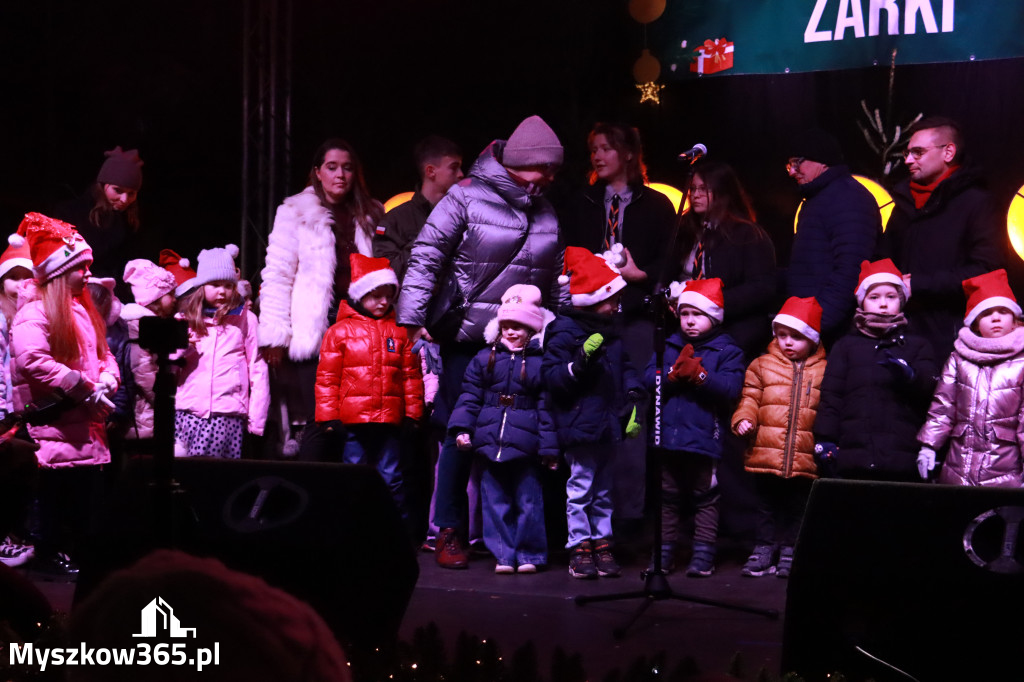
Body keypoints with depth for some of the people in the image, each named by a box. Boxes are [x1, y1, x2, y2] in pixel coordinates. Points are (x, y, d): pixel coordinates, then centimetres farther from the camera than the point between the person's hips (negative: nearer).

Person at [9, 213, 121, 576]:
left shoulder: (83, 311, 19)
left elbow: (103, 352, 24)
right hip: (54, 421, -8)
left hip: (87, 422, 8)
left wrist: (107, 377, -1)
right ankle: (50, 552, 5)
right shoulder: (34, 313, -11)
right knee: (59, 490, -6)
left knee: (90, 489, 7)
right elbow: (31, 360, -25)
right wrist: (83, 387, -22)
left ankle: (73, 549, 17)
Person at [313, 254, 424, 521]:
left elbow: (411, 376, 10)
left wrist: (413, 415, 6)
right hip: (352, 421, -1)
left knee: (391, 479, 6)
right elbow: (327, 378, 1)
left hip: (389, 420, 2)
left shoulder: (399, 332, 9)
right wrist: (328, 419, -3)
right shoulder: (340, 331, 2)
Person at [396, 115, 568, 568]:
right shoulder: (467, 198, -6)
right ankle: (449, 531, 10)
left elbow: (556, 278, 19)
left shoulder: (544, 212, 12)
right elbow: (426, 256, -10)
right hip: (466, 338, -5)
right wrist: (412, 318, -17)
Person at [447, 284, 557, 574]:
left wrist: (549, 447, -4)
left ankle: (530, 554, 14)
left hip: (525, 447, -3)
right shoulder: (484, 360, 8)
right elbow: (470, 397, 8)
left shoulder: (540, 363, -1)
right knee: (495, 501, 7)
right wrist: (461, 428, -3)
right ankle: (503, 554, 14)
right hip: (491, 442, 3)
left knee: (528, 501, 3)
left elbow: (547, 407, -3)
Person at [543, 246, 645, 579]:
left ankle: (602, 544, 21)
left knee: (603, 489, 13)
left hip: (609, 425, 7)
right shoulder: (564, 332, -12)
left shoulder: (613, 329, 10)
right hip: (580, 424, -7)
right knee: (581, 487, -4)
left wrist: (633, 398, 7)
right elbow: (551, 377, -18)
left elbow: (625, 367, 19)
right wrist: (580, 362, -31)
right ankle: (579, 548, 3)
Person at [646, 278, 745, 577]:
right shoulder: (668, 346, 11)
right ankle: (664, 551, 17)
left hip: (703, 437, -4)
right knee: (667, 497, 10)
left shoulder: (727, 351, 0)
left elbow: (730, 388, -14)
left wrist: (699, 375, -21)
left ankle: (703, 553, 7)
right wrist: (674, 373, -17)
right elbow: (650, 379, -1)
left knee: (705, 497, 3)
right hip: (667, 436, 4)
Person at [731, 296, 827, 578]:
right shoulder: (762, 365, 7)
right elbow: (750, 399, 5)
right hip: (765, 456, 1)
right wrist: (743, 419, -13)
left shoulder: (824, 371, 4)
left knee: (797, 509, 9)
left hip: (804, 459, -1)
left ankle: (790, 551, 18)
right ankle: (764, 549, 19)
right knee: (767, 507, 10)